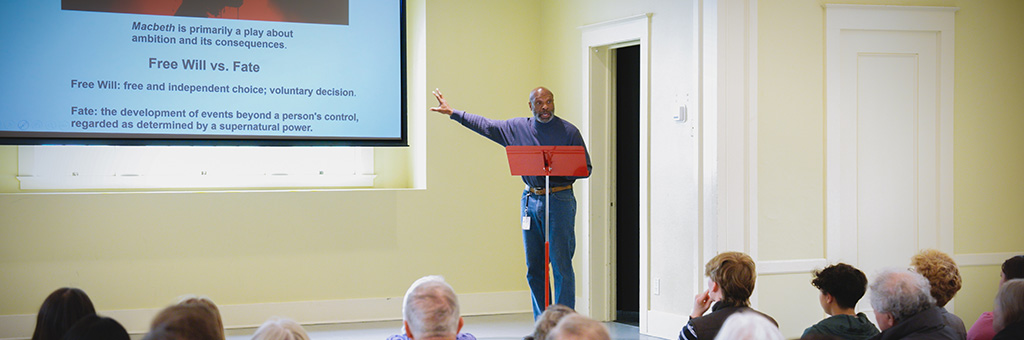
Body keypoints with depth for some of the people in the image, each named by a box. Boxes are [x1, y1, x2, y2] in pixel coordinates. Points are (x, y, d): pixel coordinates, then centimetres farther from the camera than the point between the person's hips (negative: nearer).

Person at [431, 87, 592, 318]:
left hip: (559, 201, -4)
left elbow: (586, 168, 0)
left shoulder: (569, 132, -1)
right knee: (534, 268, 6)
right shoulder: (517, 127, 10)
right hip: (530, 200, 5)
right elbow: (485, 126, 19)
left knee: (562, 266, -9)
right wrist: (453, 113, 21)